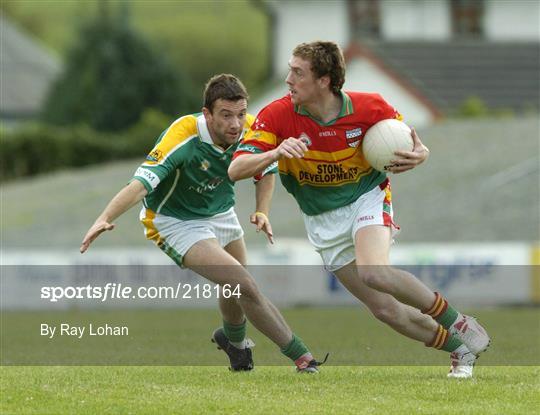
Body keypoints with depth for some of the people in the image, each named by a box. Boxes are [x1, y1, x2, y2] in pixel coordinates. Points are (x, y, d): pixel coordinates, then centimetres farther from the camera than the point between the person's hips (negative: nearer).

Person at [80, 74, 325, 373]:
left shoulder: (250, 129, -16)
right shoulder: (183, 138, -34)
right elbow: (142, 182, -41)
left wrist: (262, 212, -9)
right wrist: (104, 219, -55)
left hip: (220, 212, 7)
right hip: (176, 221, -7)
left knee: (238, 290, 23)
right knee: (244, 285, -21)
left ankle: (233, 340, 57)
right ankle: (300, 355, -11)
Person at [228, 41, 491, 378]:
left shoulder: (369, 108, -18)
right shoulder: (277, 116, -18)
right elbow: (236, 169, -24)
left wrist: (420, 154, -22)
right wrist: (276, 153, -42)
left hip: (367, 199, -2)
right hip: (323, 221, 3)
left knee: (374, 273, -33)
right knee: (385, 308, -3)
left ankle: (457, 323, -13)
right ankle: (460, 350, 16)